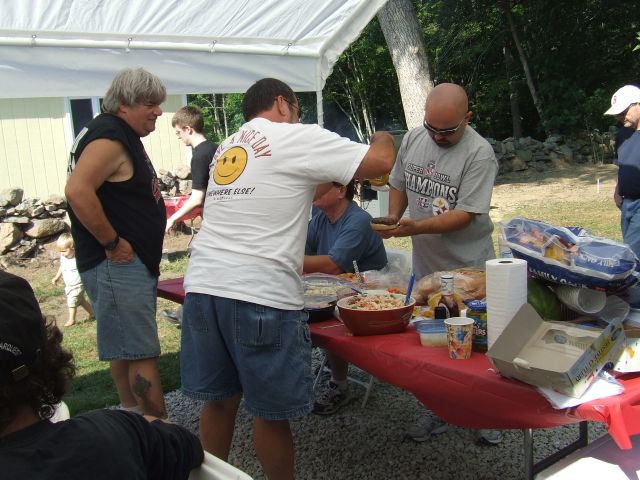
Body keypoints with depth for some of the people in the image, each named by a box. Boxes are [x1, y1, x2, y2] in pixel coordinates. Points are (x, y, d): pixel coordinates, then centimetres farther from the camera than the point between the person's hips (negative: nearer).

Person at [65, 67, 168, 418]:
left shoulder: (124, 135, 17)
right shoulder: (108, 136, -16)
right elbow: (77, 191, -28)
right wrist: (113, 243, -21)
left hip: (130, 263, 11)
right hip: (116, 265, -11)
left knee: (124, 349, 18)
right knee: (142, 356, -7)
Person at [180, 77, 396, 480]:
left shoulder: (228, 147, 21)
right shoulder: (298, 138, -1)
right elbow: (382, 161, -2)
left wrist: (328, 183, 36)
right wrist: (383, 137, 19)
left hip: (203, 284, 7)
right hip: (260, 293, -7)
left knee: (220, 398, 19)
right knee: (271, 411, 8)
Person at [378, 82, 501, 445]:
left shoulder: (479, 153, -18)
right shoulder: (413, 138, 1)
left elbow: (465, 215, -22)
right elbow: (399, 185, 13)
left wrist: (416, 227, -31)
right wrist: (393, 218, -5)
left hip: (468, 268, -5)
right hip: (425, 265, 6)